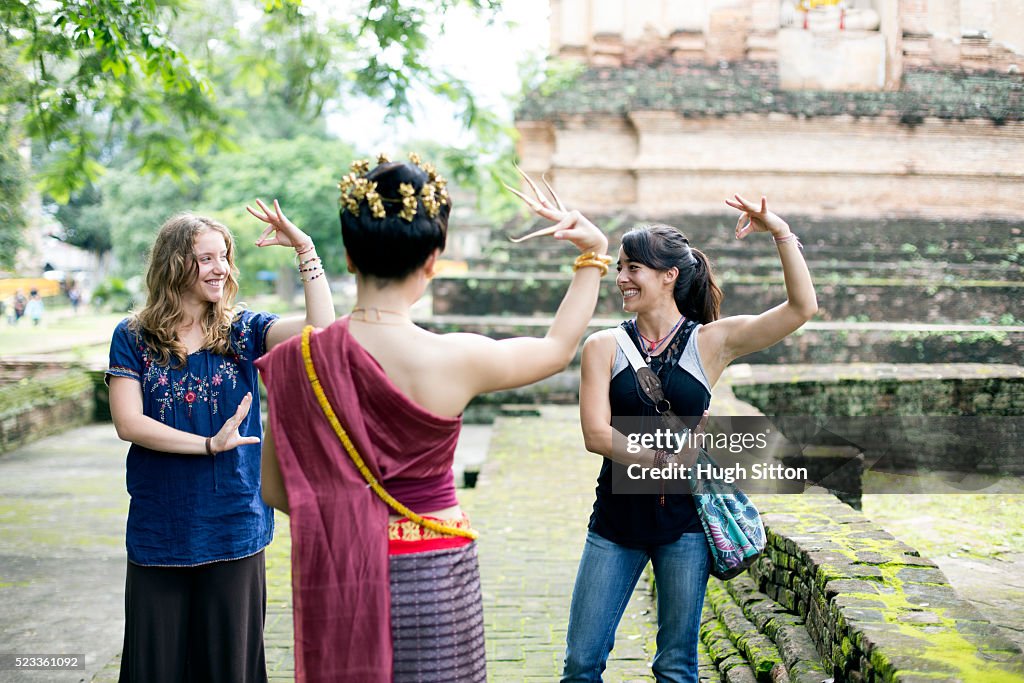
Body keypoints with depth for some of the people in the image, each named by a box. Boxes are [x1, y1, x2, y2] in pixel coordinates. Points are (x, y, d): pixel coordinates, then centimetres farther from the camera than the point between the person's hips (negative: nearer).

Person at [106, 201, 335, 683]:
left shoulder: (242, 331, 2)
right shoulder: (133, 338, 0)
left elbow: (322, 327, -14)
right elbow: (128, 423, -9)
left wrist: (305, 249, -16)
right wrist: (210, 444, -15)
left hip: (233, 528, 0)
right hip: (160, 530, 0)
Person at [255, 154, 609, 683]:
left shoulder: (296, 361, -9)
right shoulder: (457, 360, -14)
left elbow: (275, 490, 0)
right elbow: (559, 347, 6)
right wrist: (594, 254, 16)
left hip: (334, 577, 2)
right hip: (434, 576, -2)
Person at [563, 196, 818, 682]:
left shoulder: (711, 342, -2)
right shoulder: (604, 347, 0)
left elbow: (802, 307, -7)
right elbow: (596, 434, -8)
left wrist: (781, 233, -14)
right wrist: (669, 456, -14)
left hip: (683, 519, -1)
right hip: (617, 516, 1)